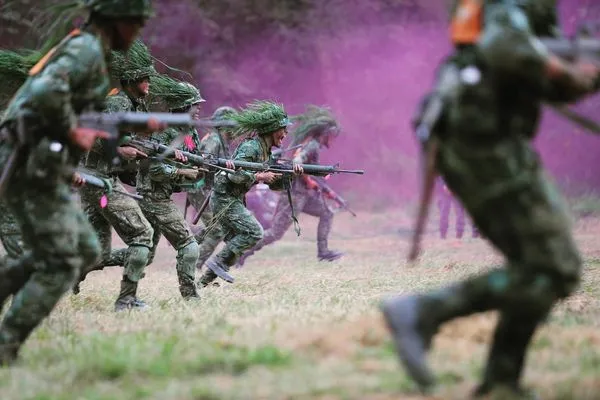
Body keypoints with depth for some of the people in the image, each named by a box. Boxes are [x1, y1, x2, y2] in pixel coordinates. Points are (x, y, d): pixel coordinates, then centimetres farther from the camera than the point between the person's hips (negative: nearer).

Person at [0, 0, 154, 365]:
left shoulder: (85, 49, 19)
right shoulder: (86, 49, -13)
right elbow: (46, 92, -30)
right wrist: (74, 131, -16)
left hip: (39, 169, 10)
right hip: (33, 170, -10)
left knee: (86, 252, 14)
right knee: (58, 267, -5)